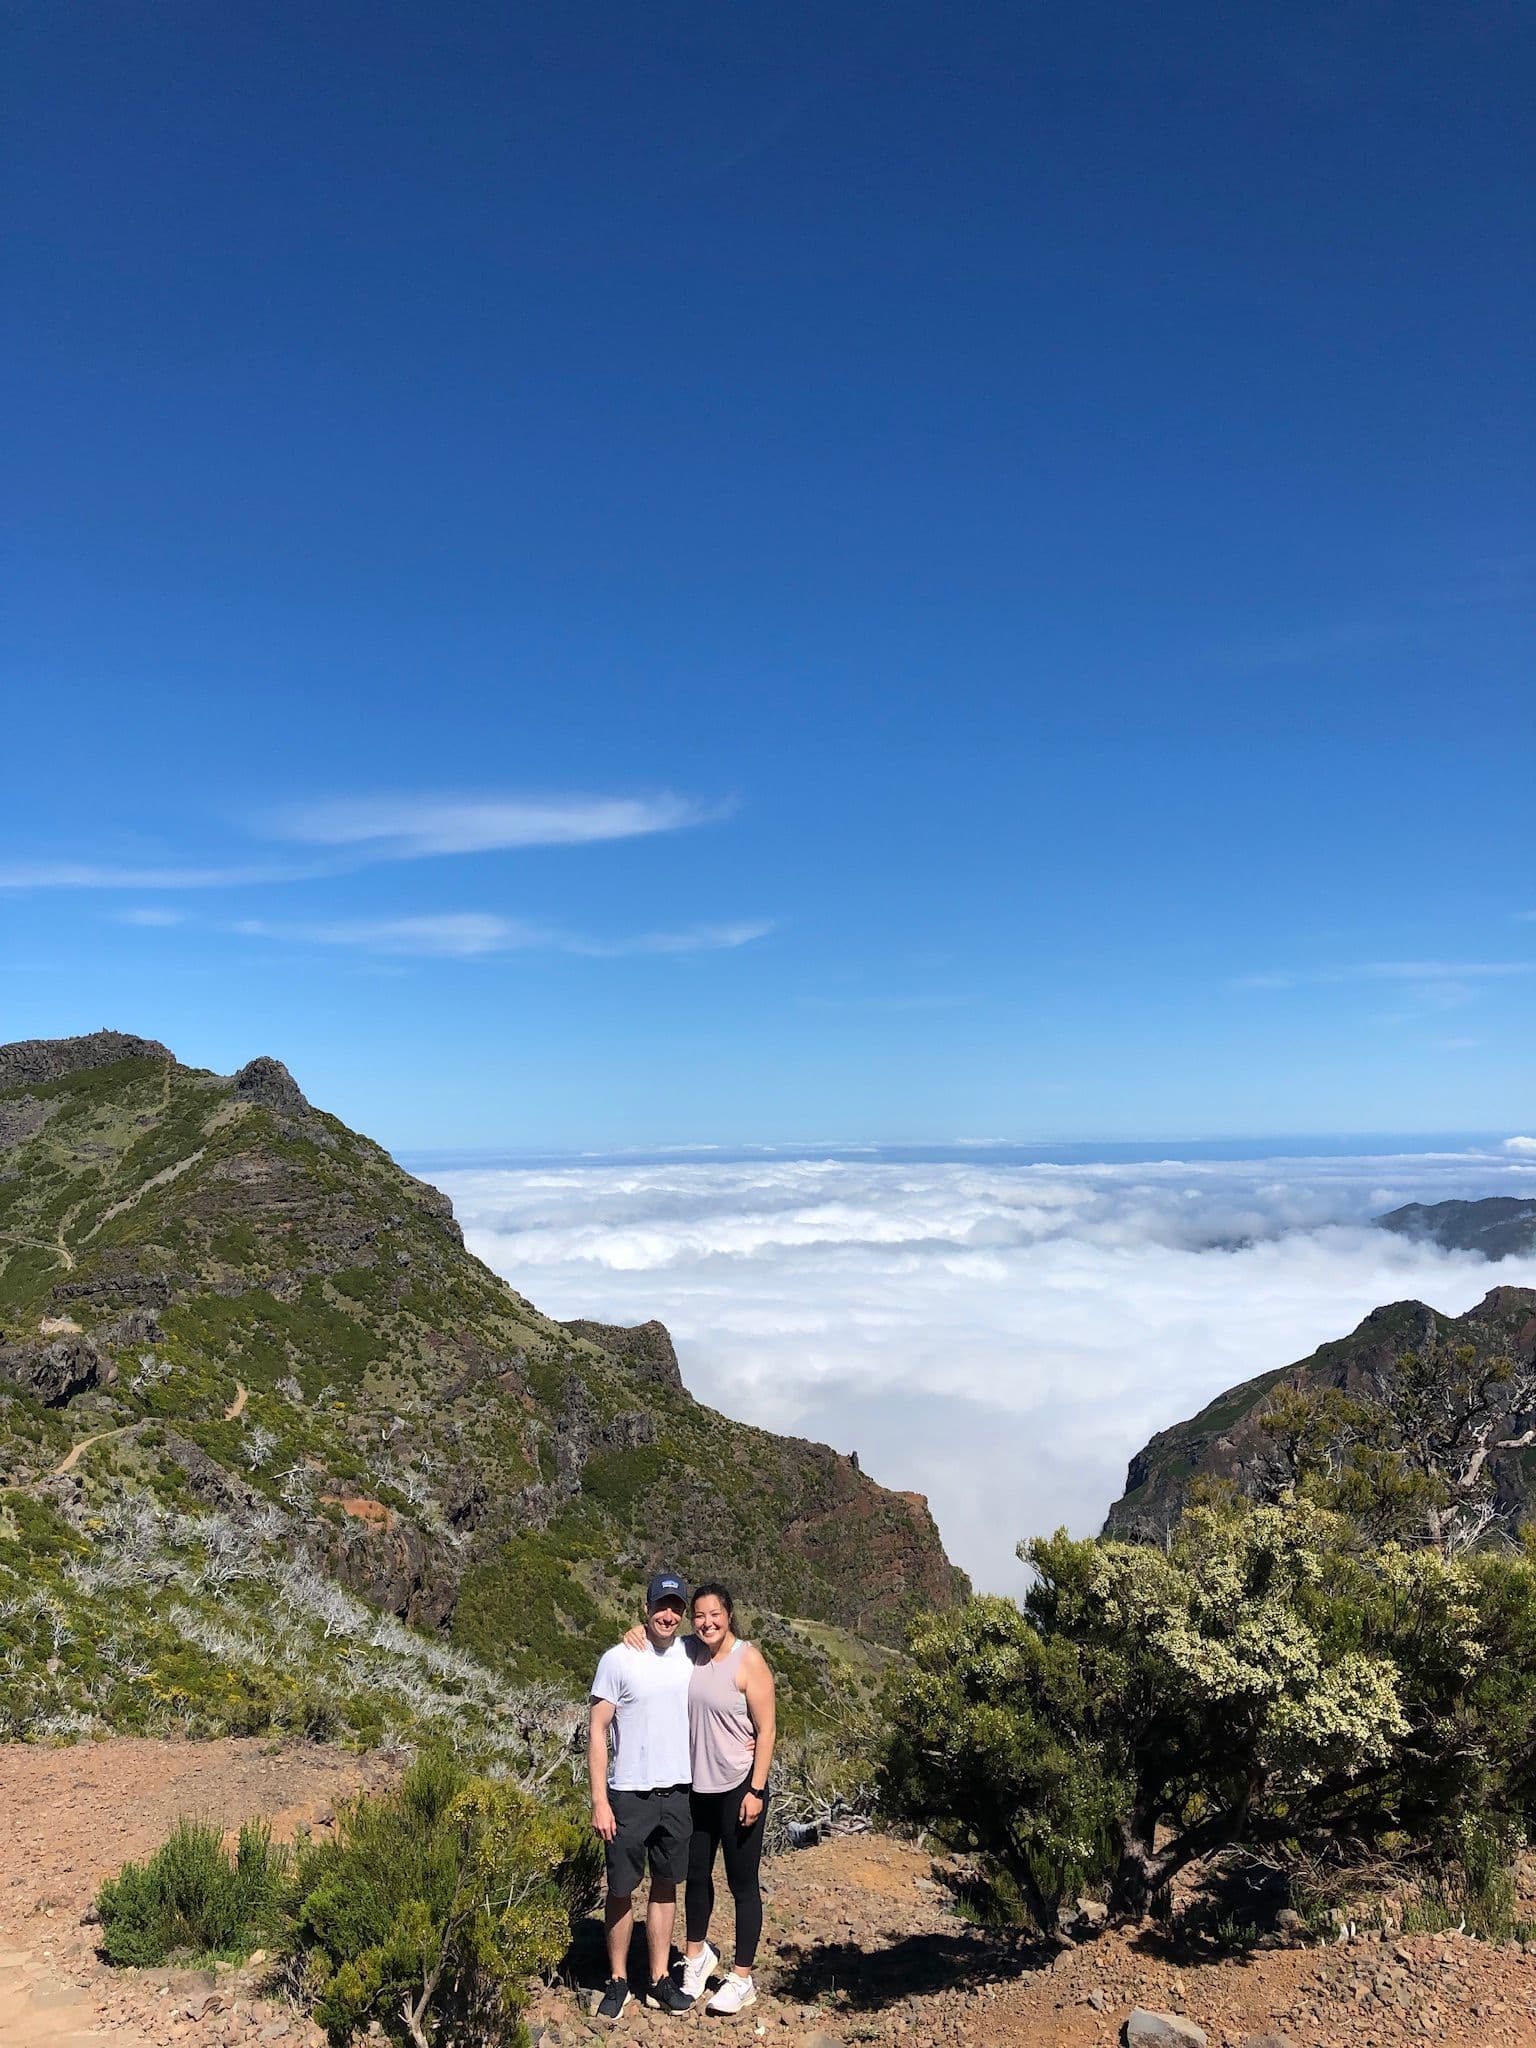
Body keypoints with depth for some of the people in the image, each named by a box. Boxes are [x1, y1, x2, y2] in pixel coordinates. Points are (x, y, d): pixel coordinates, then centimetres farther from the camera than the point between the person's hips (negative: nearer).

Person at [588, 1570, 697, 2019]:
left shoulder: (691, 1655, -1)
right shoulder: (618, 1659, -13)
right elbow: (597, 1730, -11)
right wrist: (599, 1801, -15)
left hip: (678, 1792, 4)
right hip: (629, 1795, -4)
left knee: (666, 1886, 13)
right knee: (621, 1890, 7)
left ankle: (659, 1981, 26)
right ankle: (617, 1980, 25)